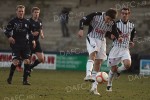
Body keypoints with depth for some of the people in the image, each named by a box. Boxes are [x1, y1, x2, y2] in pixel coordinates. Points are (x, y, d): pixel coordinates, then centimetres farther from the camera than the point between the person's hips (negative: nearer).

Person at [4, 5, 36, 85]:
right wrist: (9, 37, -16)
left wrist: (32, 40, 10)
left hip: (25, 45, 4)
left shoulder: (26, 22, 10)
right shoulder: (13, 21, -1)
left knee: (27, 61, -6)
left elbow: (29, 32, 22)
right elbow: (6, 31, 2)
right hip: (16, 45, -4)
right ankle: (10, 77, 8)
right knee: (15, 62, -14)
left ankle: (25, 80, 1)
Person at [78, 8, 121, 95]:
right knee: (93, 55, -31)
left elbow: (115, 32, 7)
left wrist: (118, 38, -16)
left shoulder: (112, 24, -3)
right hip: (92, 38, -4)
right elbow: (83, 20, -12)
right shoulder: (96, 15, -15)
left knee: (98, 63, 3)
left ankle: (94, 87, 6)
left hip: (102, 41, 4)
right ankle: (88, 75, -50)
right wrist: (81, 29, -28)